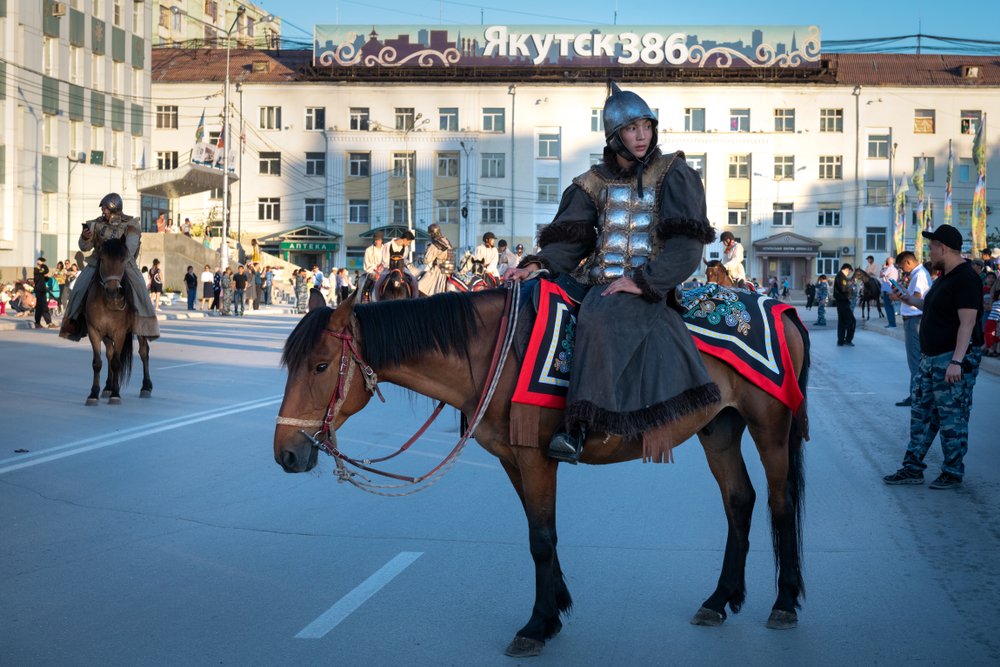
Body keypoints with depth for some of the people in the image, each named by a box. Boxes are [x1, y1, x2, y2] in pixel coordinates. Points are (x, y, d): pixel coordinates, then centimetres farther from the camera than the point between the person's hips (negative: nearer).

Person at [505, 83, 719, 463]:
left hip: (650, 284, -4)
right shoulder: (596, 182, 16)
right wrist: (537, 265, -11)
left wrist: (642, 281, -16)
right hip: (599, 280, 4)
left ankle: (579, 425, -34)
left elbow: (686, 246, -5)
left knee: (598, 318, -32)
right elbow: (568, 240, 9)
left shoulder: (673, 175, 4)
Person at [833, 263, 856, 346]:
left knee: (842, 321, 12)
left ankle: (840, 341, 13)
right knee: (852, 320, -7)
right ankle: (848, 340, -6)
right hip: (843, 302, -11)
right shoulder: (841, 276, -14)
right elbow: (844, 289, -23)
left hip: (840, 302, 11)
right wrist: (850, 283, -8)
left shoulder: (839, 275, 18)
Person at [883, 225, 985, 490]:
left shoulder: (965, 279, -18)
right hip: (931, 358, 10)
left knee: (952, 418, -1)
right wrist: (910, 300, 22)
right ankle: (912, 468, 18)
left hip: (954, 360, -10)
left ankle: (953, 473, 10)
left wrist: (956, 361, -29)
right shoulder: (944, 277, 14)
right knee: (922, 413, 12)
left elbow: (967, 322, -24)